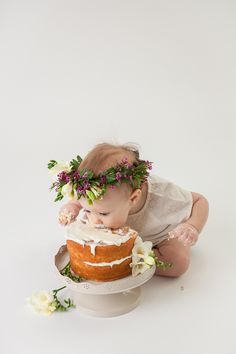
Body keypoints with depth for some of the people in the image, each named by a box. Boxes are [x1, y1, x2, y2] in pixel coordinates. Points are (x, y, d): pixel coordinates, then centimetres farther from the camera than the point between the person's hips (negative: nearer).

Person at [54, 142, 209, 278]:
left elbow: (200, 201, -27)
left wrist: (192, 227, -45)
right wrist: (71, 208, -31)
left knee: (179, 263, -29)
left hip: (161, 235, -2)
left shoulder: (161, 197, -45)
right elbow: (79, 200, -8)